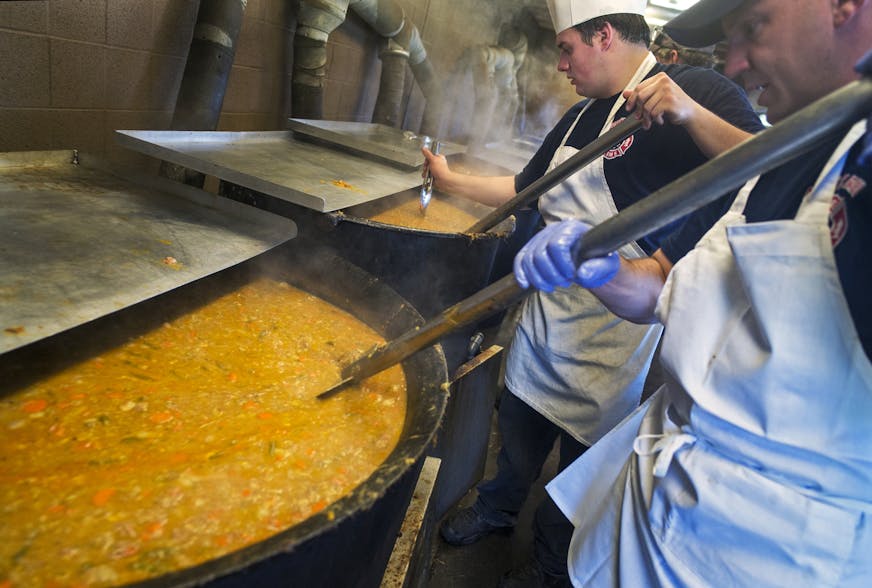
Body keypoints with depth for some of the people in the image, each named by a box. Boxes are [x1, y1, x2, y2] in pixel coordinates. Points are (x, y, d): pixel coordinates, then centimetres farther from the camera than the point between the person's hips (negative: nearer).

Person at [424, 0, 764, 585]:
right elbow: (525, 186, 21)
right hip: (548, 311, 7)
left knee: (586, 459, 12)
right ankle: (496, 510, 48)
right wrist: (453, 181, 20)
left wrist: (690, 114, -35)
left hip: (617, 334, -6)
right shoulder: (581, 116, 12)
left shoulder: (696, 91, -12)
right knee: (519, 431, 21)